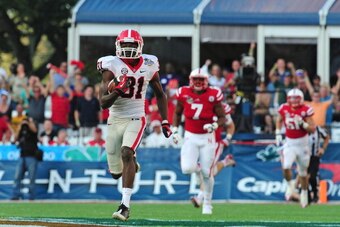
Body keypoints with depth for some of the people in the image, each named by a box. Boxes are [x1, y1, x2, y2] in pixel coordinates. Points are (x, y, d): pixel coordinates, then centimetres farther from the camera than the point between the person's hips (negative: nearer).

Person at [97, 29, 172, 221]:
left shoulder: (149, 66, 0)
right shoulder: (112, 66, -8)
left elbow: (160, 95, 16)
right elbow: (103, 103, -12)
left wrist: (165, 121, 9)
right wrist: (117, 91, -31)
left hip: (135, 119, -1)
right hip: (115, 121, 1)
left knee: (126, 154, -27)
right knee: (116, 172, 5)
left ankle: (125, 206, -28)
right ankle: (133, 165, 44)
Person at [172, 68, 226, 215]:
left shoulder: (213, 95, -9)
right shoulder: (184, 94, -4)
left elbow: (222, 117, -2)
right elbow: (177, 113, 12)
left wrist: (214, 126, -22)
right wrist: (175, 130, 1)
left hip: (207, 137, -1)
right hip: (190, 136, 1)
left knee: (207, 172, 0)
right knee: (187, 168, -18)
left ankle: (207, 203, 19)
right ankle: (197, 167, 21)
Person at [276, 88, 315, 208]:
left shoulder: (305, 110, -13)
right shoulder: (284, 109, -5)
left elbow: (312, 129, -11)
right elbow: (279, 120, 17)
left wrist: (302, 123, -26)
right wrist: (278, 133, 6)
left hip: (302, 143, -1)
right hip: (289, 143, 1)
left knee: (303, 171, 11)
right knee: (286, 167, -21)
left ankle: (304, 192, 34)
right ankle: (290, 184, 9)